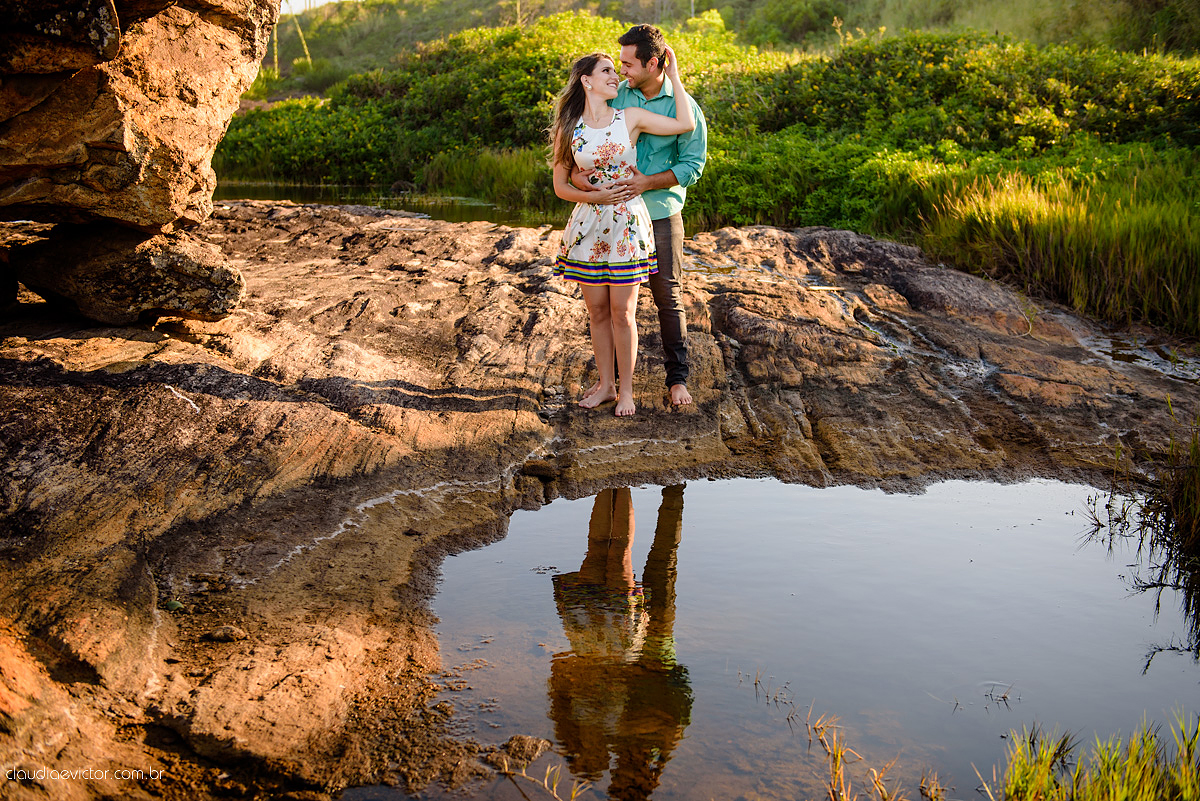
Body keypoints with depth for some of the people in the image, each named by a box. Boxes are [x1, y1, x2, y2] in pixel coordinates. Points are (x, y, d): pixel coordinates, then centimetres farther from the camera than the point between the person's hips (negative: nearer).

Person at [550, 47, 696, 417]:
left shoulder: (630, 118, -2)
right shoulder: (568, 129, 1)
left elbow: (685, 124, -5)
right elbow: (560, 185, 4)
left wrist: (673, 74, -1)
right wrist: (596, 196, -11)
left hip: (628, 224, -2)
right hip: (589, 225, 2)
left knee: (622, 312, 1)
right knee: (597, 311, 9)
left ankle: (625, 389, 14)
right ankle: (605, 384, 23)